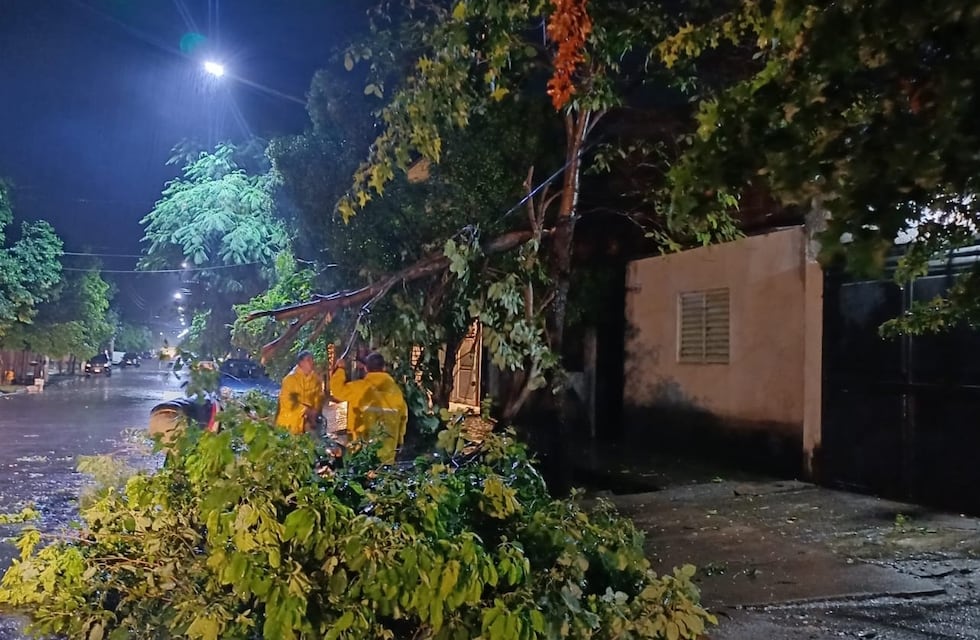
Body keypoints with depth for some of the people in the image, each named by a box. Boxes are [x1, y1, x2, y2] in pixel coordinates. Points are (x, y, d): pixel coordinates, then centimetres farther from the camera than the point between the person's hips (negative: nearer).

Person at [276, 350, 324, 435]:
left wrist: (316, 411, -17)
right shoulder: (291, 378, -13)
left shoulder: (316, 379, -1)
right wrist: (305, 410, -21)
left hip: (308, 418, 4)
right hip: (290, 417, -3)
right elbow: (286, 399, -17)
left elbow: (319, 397, 2)